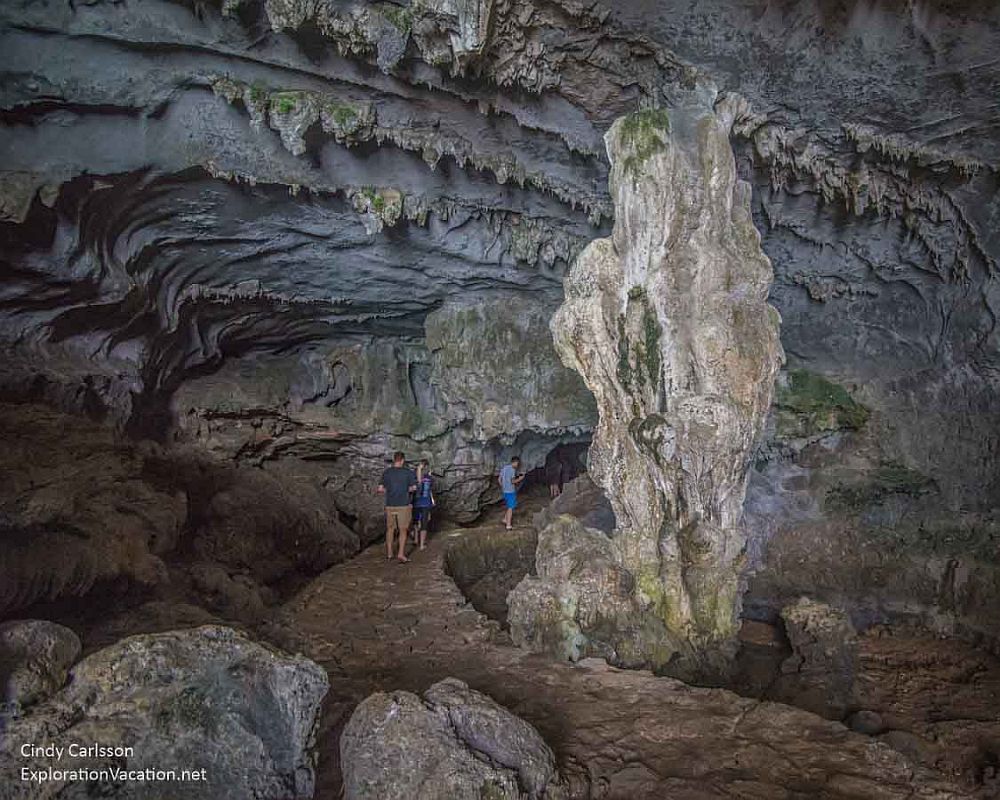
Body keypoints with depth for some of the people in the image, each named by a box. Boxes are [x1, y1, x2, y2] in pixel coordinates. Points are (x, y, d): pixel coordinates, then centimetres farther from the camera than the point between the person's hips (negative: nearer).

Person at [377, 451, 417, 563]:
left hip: (390, 506, 2)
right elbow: (413, 488, -2)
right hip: (403, 505, -2)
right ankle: (401, 553, 0)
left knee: (390, 529, 14)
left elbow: (380, 490, -1)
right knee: (403, 530, 7)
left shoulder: (386, 473, 0)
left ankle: (389, 553, 17)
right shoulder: (408, 472, -5)